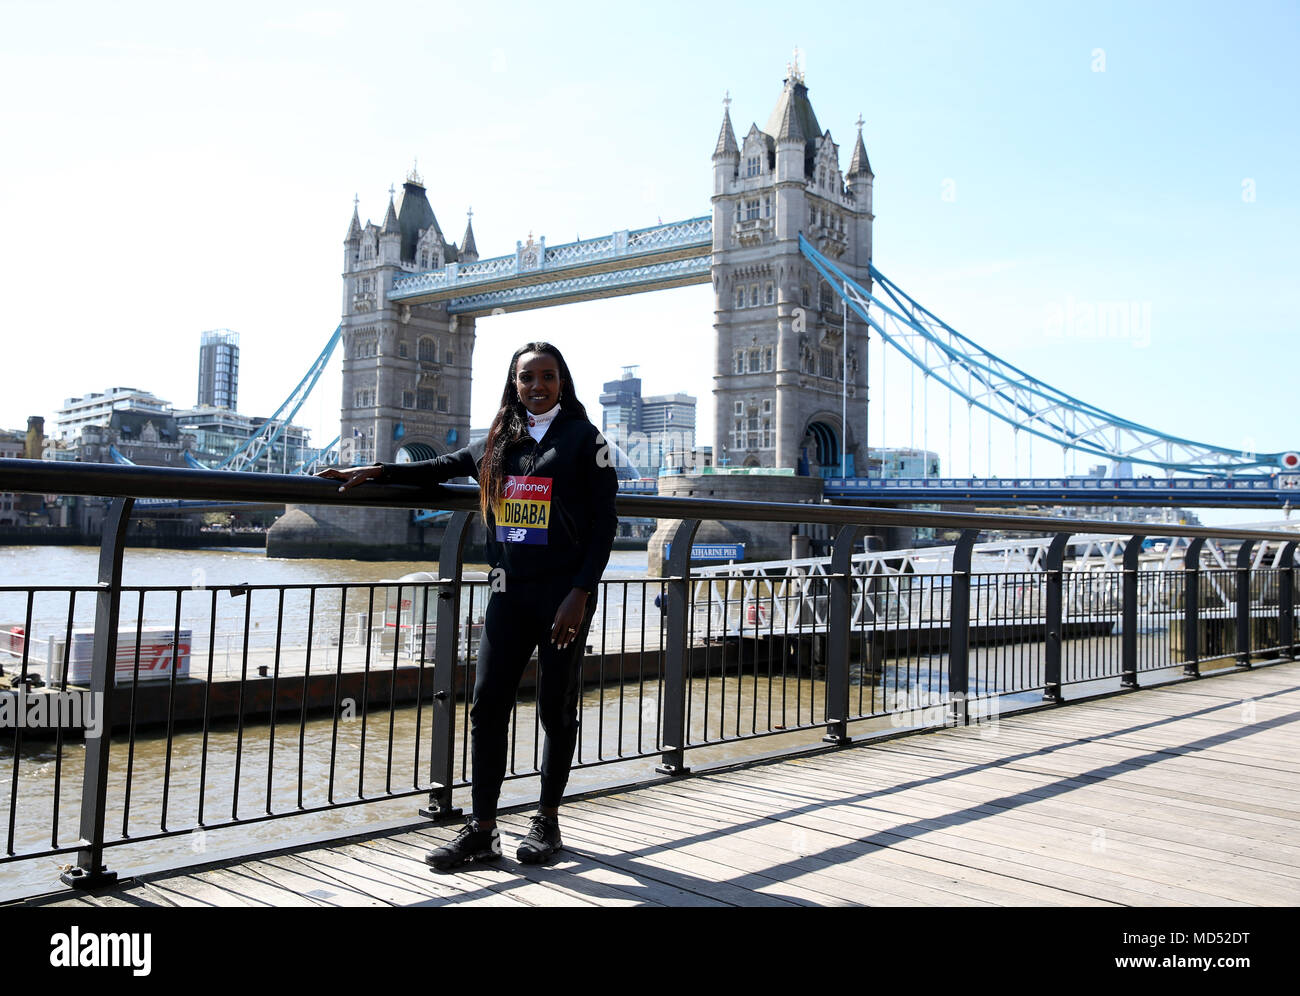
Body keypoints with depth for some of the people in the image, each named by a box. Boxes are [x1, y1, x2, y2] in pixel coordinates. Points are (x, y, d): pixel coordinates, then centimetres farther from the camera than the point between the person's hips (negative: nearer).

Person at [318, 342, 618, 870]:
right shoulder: (500, 441, 12)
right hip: (511, 592, 5)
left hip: (564, 592, -4)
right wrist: (377, 471, 13)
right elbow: (443, 467, 24)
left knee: (556, 709, 4)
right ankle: (482, 829, 11)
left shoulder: (584, 439, -2)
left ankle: (548, 821, 21)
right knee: (487, 704, 1)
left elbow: (603, 524, -6)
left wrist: (580, 593, -14)